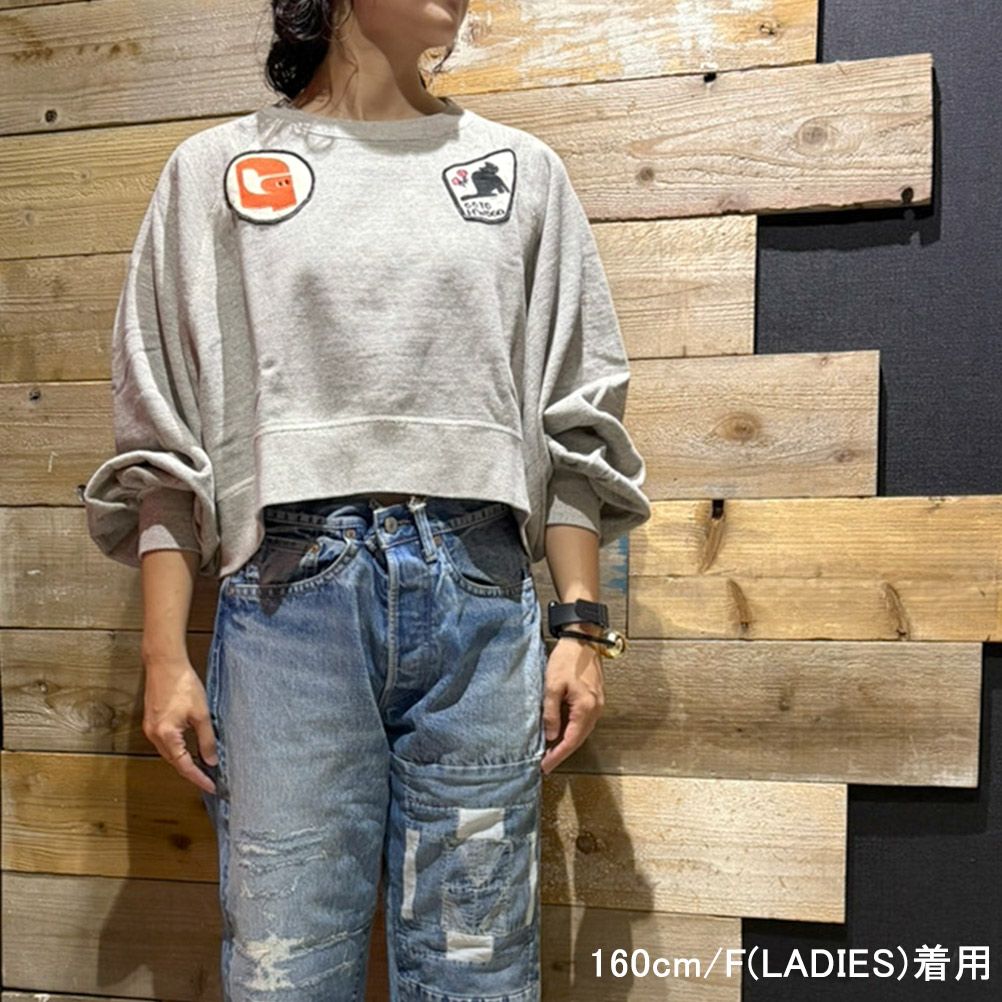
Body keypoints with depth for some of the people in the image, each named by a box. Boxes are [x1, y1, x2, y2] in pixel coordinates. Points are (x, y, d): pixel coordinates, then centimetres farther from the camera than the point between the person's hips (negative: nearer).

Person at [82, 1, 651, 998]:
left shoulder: (522, 168, 14)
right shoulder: (213, 168, 11)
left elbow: (572, 430, 11)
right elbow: (161, 445, 8)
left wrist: (580, 627, 3)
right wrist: (164, 654, 0)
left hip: (478, 590, 1)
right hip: (289, 585, 0)